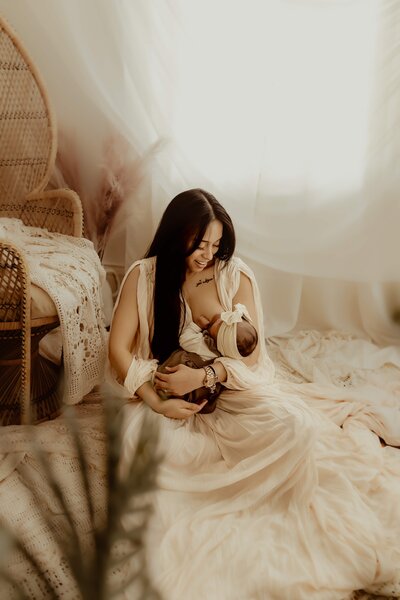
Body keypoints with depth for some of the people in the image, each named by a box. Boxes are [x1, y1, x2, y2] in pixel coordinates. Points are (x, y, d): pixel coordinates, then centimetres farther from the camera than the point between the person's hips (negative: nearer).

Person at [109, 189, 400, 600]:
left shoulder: (236, 276, -5)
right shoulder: (143, 276, -5)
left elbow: (250, 354, -7)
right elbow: (119, 349, -8)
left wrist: (203, 376, -25)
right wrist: (156, 403, -21)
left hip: (230, 390, 1)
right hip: (164, 392, 0)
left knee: (292, 426, -27)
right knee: (145, 442, -35)